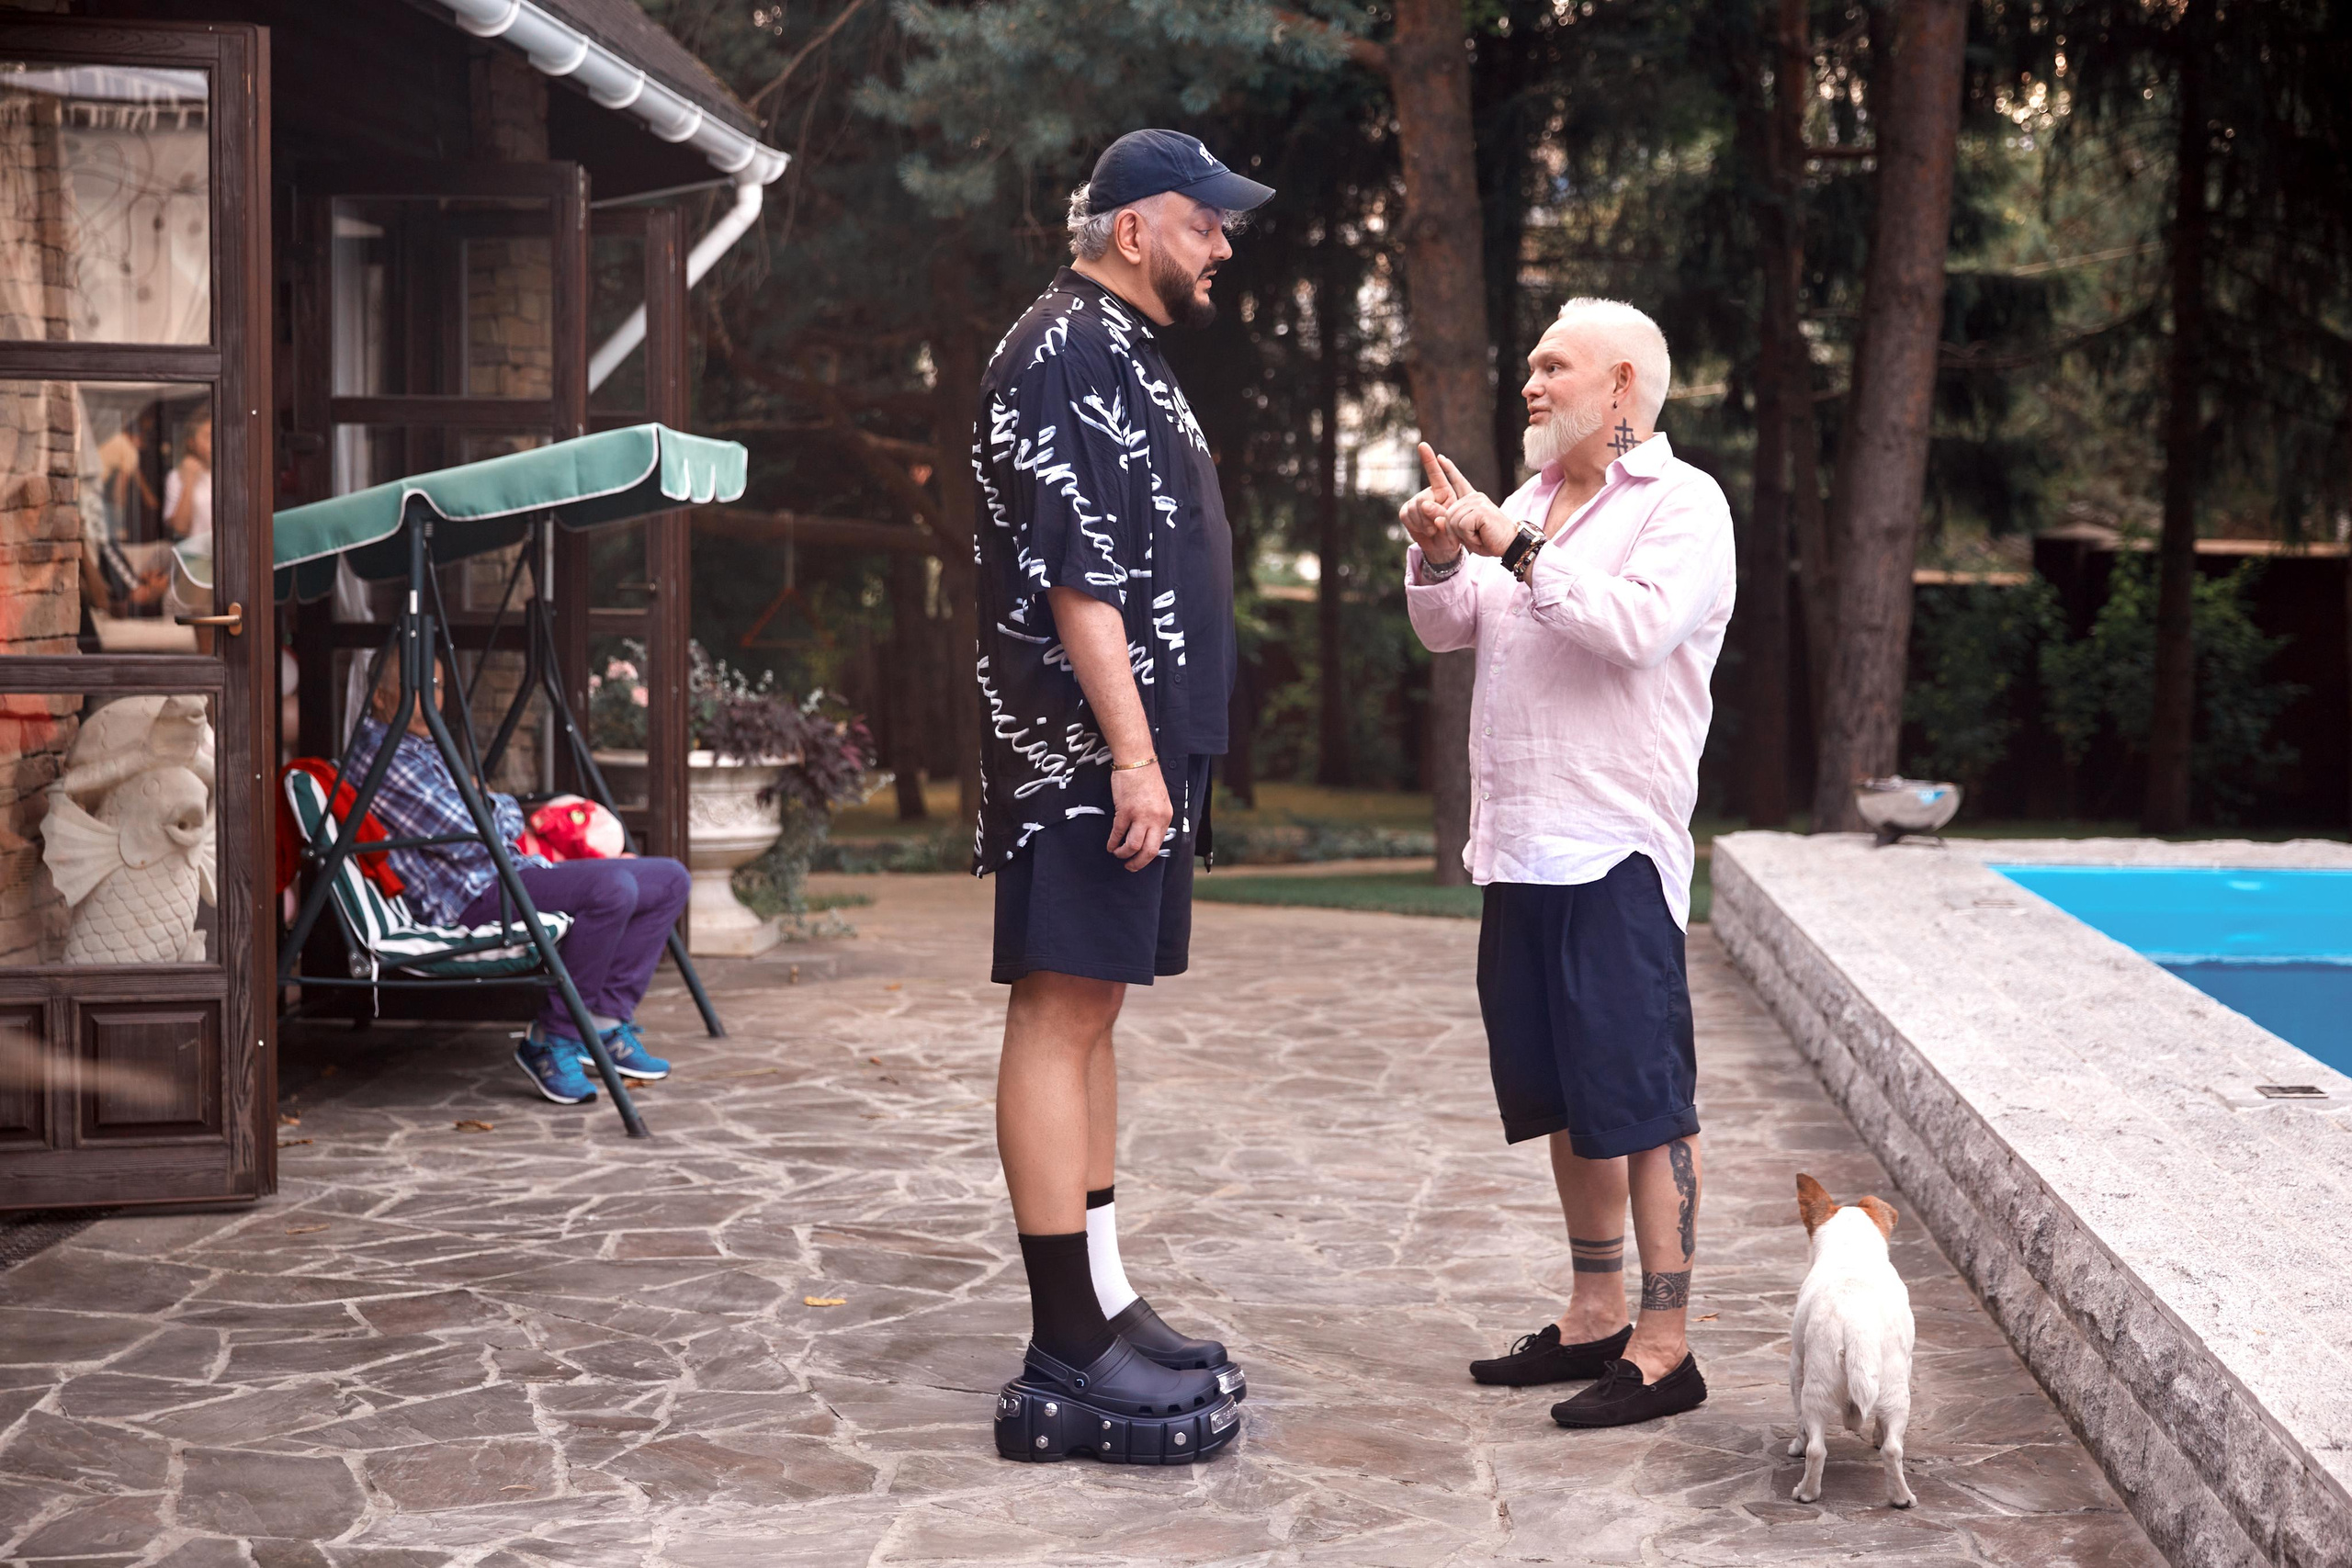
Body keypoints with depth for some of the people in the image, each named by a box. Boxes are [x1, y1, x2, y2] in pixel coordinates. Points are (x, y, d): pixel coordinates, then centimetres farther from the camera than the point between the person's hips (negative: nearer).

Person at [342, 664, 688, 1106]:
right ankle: (550, 1040, -21)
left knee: (669, 880, 4)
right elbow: (469, 839, -16)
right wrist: (505, 808, 2)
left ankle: (605, 1022, 0)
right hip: (471, 898, -11)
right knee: (611, 889, -33)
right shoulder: (381, 755, -12)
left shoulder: (427, 748, 23)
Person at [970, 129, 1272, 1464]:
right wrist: (1132, 754, -23)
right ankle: (1067, 1358, -7)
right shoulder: (1066, 356, -12)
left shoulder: (1126, 353, 20)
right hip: (1083, 747, -11)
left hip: (1142, 741, 11)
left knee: (1094, 1011, 12)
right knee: (1061, 1014, -8)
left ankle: (1104, 1305, 19)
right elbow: (1076, 576, -20)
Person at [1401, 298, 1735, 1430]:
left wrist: (1510, 546, -20)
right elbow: (1448, 629, 16)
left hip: (1615, 848, -8)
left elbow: (1637, 624, -21)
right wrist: (1439, 554, -3)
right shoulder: (1532, 504, 19)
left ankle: (1663, 1347, -3)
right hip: (1521, 846, 8)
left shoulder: (1681, 504, -5)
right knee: (1563, 1097, 13)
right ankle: (1595, 1316, 24)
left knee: (1642, 1100, -6)